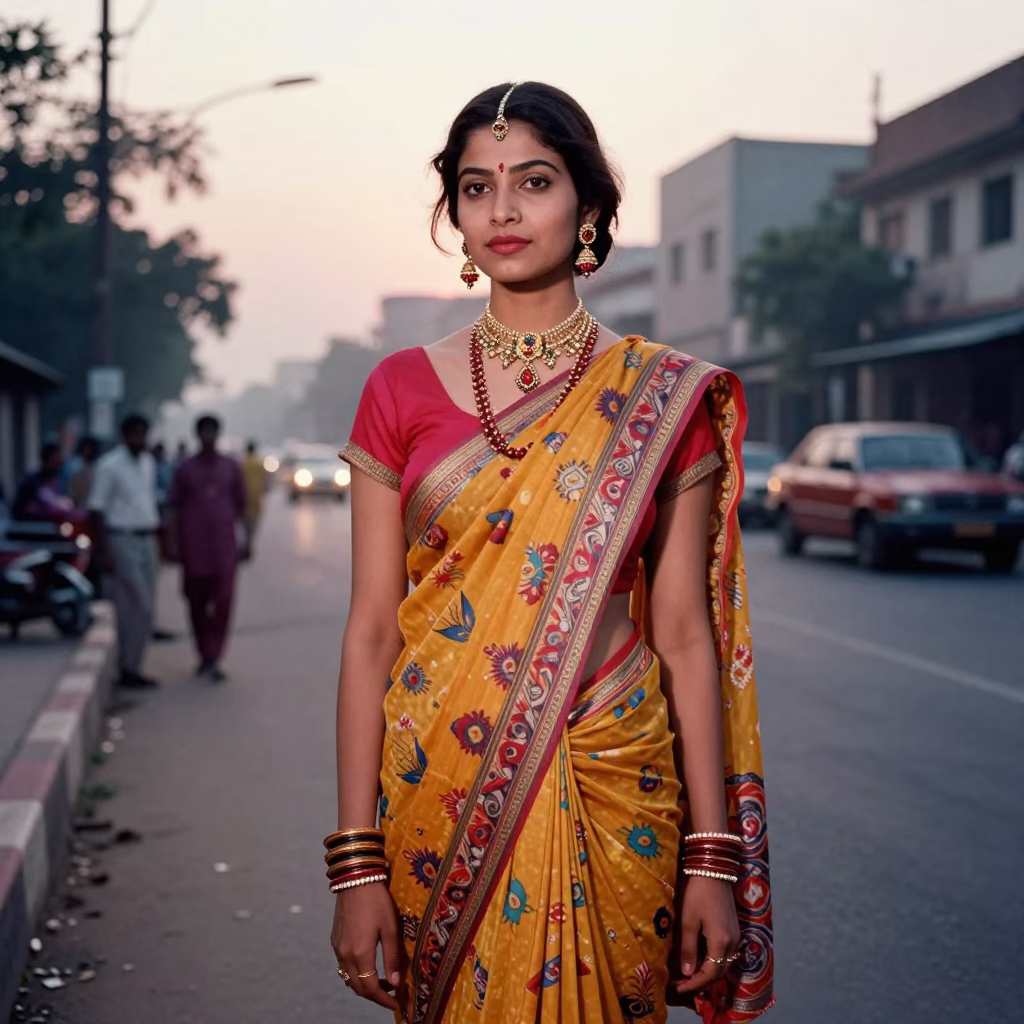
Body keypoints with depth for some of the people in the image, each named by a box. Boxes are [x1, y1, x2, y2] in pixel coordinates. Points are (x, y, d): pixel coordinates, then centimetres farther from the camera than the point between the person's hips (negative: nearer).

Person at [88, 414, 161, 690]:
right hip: (122, 541, -7)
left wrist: (157, 538, 18)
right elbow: (97, 510, -11)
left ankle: (131, 667, 16)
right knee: (138, 608, -9)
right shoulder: (109, 466, -10)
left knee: (141, 608, 9)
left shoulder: (149, 463, 12)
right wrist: (102, 553, -16)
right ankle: (129, 669, -2)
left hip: (147, 540, 8)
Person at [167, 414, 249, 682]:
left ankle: (213, 660, -8)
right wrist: (175, 544, 0)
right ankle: (205, 656, 17)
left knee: (223, 602, -10)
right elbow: (175, 508, 6)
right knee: (197, 602, 5)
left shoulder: (230, 467, 8)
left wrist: (246, 540, 10)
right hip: (194, 544, 0)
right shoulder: (186, 469, 5)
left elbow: (241, 505, 13)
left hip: (224, 544, 0)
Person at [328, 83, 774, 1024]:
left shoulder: (663, 400, -1)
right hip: (440, 795, 1)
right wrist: (357, 864, -5)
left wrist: (713, 860, -5)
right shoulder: (402, 390, 1)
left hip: (611, 796, 0)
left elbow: (684, 634, -1)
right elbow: (370, 632, -1)